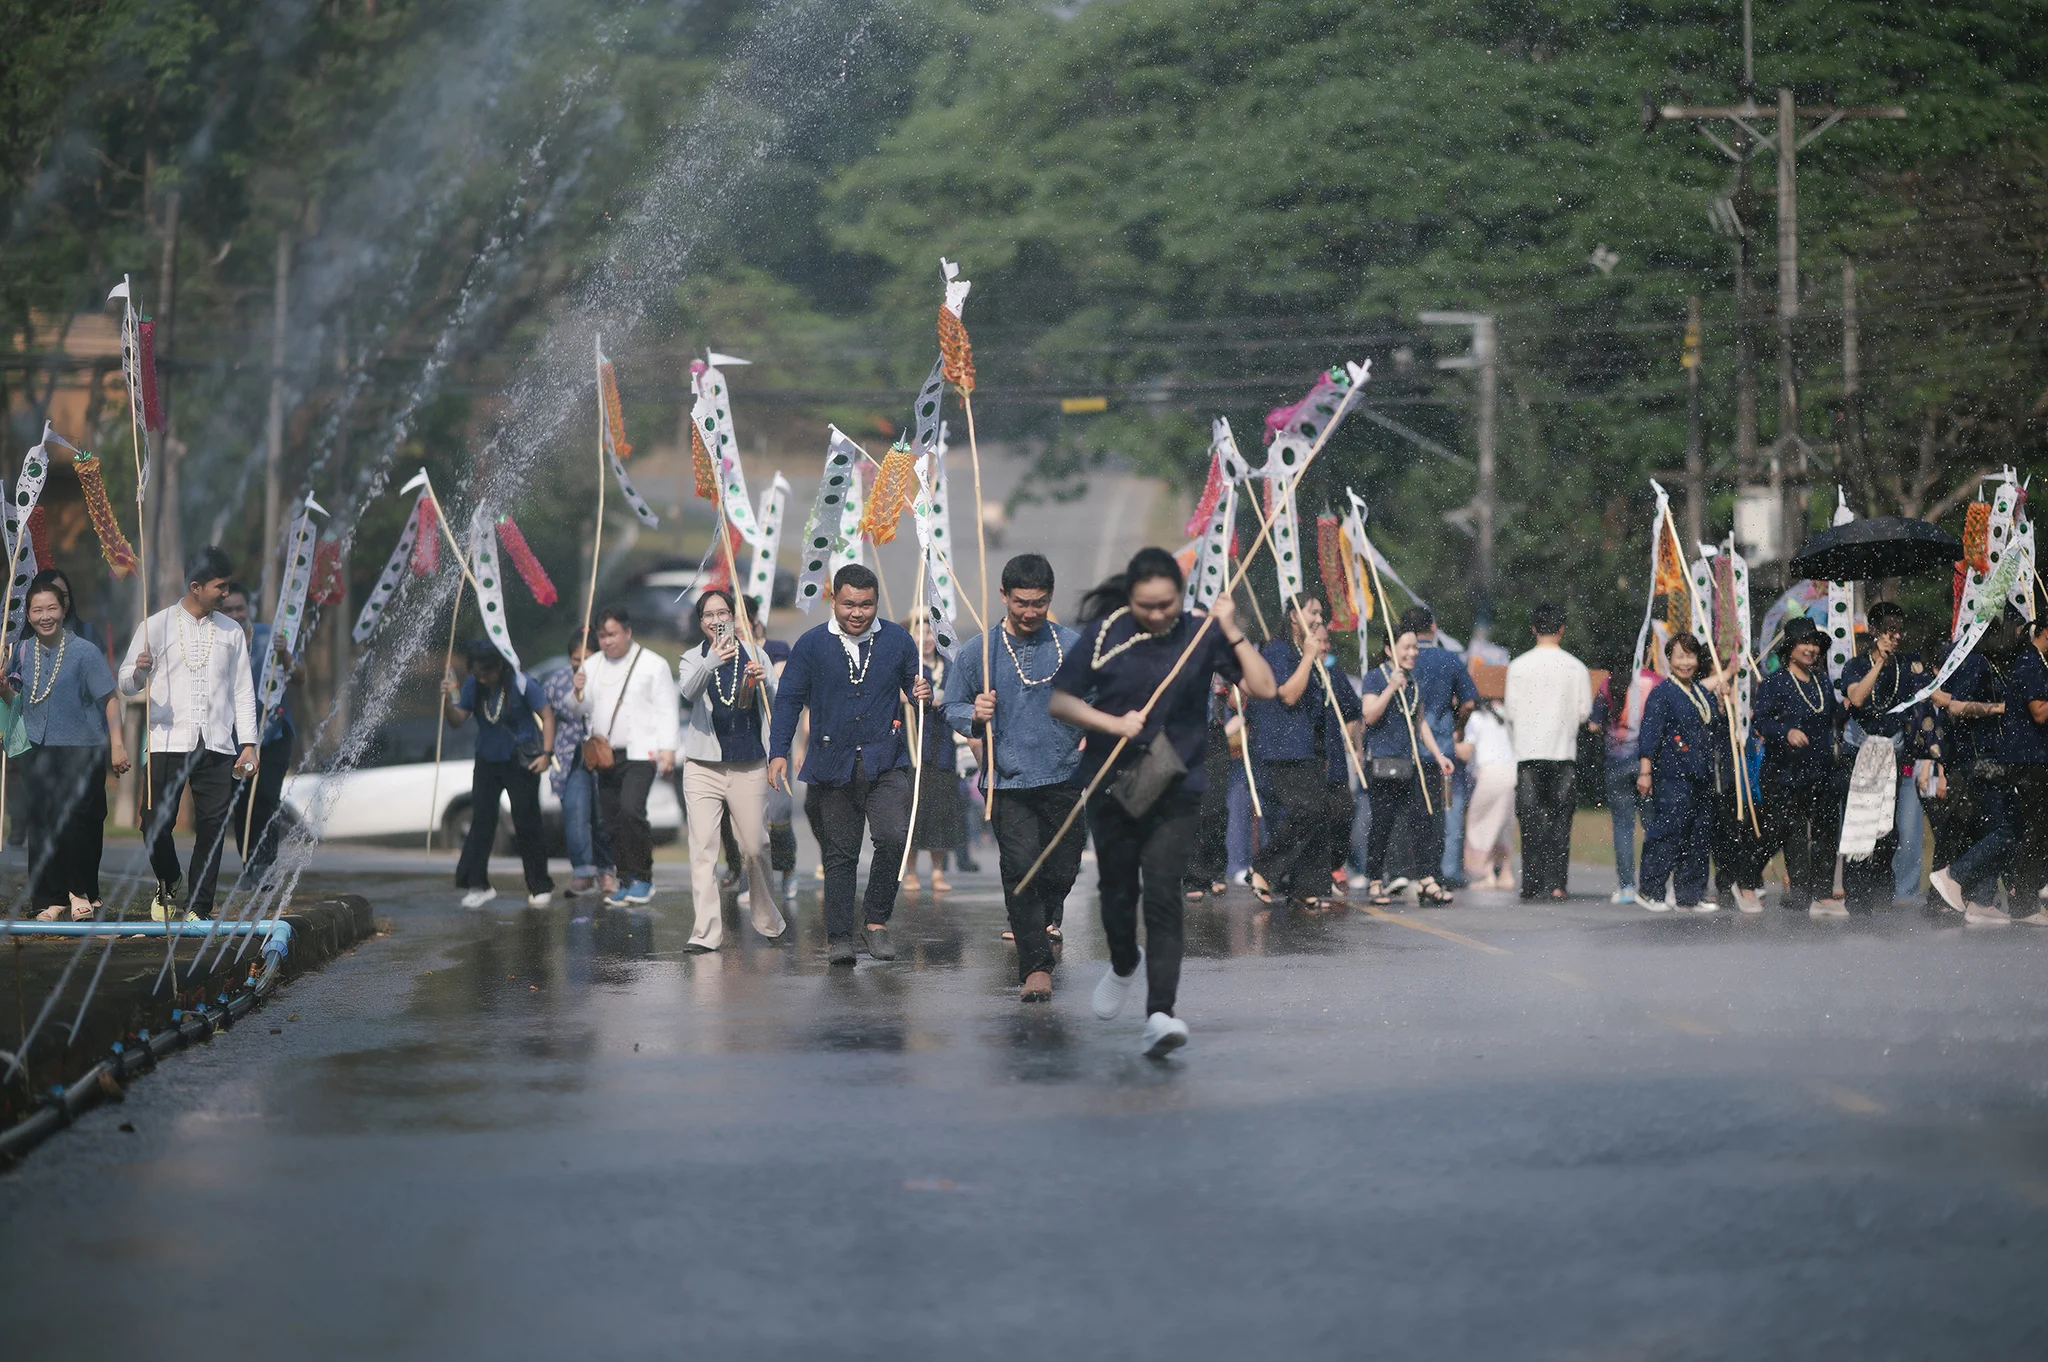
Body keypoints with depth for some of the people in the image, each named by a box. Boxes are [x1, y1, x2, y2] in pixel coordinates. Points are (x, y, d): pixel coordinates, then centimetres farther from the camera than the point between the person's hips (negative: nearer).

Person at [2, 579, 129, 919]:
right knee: (39, 827, 2)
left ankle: (82, 893, 12)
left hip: (82, 751, -4)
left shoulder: (84, 651, -7)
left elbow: (109, 699, -5)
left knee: (77, 824, -6)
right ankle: (51, 900, 10)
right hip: (38, 751, 4)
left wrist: (117, 744, -10)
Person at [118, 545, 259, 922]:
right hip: (168, 743, -2)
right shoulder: (156, 626, 3)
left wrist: (248, 744, 5)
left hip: (217, 746, 2)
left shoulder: (231, 632, 12)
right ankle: (167, 884, 21)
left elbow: (243, 690, 13)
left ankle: (199, 908, 5)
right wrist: (139, 671, -21)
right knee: (156, 823, -6)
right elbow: (126, 685, 3)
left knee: (212, 827, -2)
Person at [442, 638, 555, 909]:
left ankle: (540, 888, 7)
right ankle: (476, 884, 0)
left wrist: (546, 753, -17)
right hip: (487, 762, 4)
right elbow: (457, 721, -4)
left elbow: (547, 716, -8)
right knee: (481, 820, -3)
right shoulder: (471, 686, -3)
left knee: (526, 823, -2)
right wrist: (449, 700, -24)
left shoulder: (521, 684, -14)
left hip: (520, 761, -4)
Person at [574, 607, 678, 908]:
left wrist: (668, 749, -11)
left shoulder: (652, 665, 1)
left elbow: (667, 711, -1)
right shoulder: (592, 665, 15)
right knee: (613, 821, 4)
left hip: (640, 754, -6)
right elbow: (581, 711, 18)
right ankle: (626, 882, 12)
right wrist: (579, 694, -4)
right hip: (605, 756, 6)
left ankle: (644, 878, -11)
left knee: (631, 810, -22)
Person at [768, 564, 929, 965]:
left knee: (892, 838, -20)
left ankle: (877, 920, -3)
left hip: (885, 763, 0)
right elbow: (788, 699, 4)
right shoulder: (811, 644, 4)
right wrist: (778, 752, -6)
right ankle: (839, 938, 12)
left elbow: (916, 685, 15)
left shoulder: (897, 639, 6)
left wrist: (923, 694, -10)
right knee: (839, 853, 4)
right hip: (833, 764, 0)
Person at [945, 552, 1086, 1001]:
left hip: (1066, 778, 1)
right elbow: (952, 708, 10)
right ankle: (1035, 966, -4)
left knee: (1063, 870, 6)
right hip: (1008, 782, -1)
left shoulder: (1074, 645, 4)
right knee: (1021, 871, -11)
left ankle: (1048, 917, 41)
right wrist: (975, 715, -12)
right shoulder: (976, 652, 3)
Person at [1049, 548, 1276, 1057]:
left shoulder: (1201, 635, -5)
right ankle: (1123, 964, 48)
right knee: (1117, 890, 16)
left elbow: (1265, 689, -9)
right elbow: (1058, 701, -2)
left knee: (1162, 895, -14)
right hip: (1111, 785, 2)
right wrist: (1114, 723, -16)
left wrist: (1231, 632, -17)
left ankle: (1160, 1014, -20)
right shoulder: (1103, 636, -4)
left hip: (1174, 789, -2)